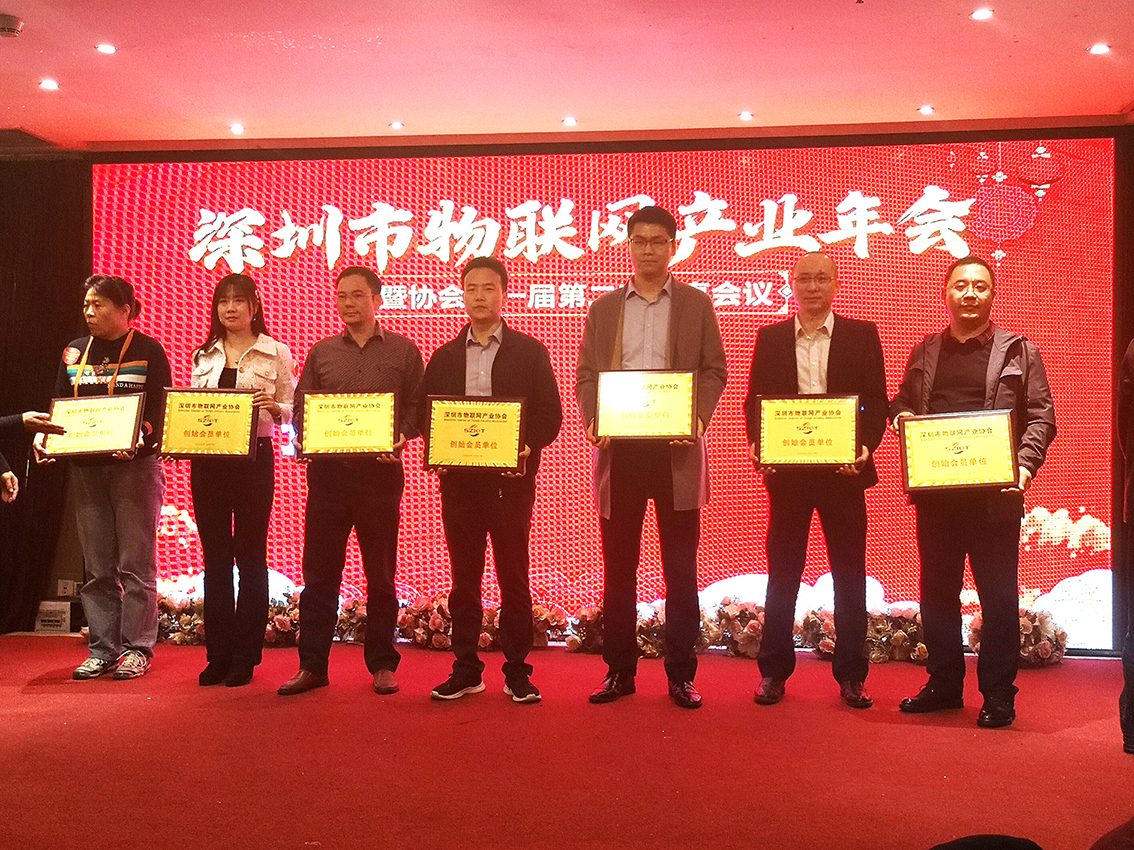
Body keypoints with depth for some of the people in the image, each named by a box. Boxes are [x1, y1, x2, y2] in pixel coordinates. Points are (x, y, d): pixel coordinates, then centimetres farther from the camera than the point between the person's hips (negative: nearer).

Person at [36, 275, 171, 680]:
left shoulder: (148, 350, 0)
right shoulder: (74, 352, 15)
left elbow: (159, 409, -6)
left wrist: (140, 438, -25)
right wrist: (44, 437, -6)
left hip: (136, 466, -5)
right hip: (86, 468, 5)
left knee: (135, 563, -2)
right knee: (97, 567, 6)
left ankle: (136, 649, 5)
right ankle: (102, 650, 13)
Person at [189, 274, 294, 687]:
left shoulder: (276, 353, 2)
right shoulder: (204, 355, 13)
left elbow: (289, 412, 1)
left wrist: (273, 406, -20)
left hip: (254, 459, -3)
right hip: (207, 459, 4)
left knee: (250, 555, 1)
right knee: (215, 557, 6)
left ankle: (245, 657, 10)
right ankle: (218, 655, 14)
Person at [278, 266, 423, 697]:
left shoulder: (403, 351, 7)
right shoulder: (321, 353, 13)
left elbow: (417, 408, 3)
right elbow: (300, 406, 13)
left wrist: (401, 437, -15)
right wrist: (305, 438, -6)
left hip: (380, 471, -2)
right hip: (328, 470, 2)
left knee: (381, 572, 5)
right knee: (319, 571, 2)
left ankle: (382, 664, 14)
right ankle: (311, 665, 10)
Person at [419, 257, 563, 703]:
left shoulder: (530, 352, 5)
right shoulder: (444, 357, 13)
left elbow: (550, 414, 0)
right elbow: (426, 414, 11)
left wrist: (528, 447, -17)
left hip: (510, 477, -3)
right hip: (458, 478, 3)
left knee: (513, 575, 2)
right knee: (464, 577, 7)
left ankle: (517, 672, 11)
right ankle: (465, 670, 16)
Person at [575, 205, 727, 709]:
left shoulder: (696, 304, 9)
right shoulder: (604, 308, 14)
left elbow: (714, 371, 5)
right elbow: (585, 375, 10)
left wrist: (698, 420, -12)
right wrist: (592, 421, -9)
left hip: (675, 447, -1)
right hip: (618, 447, 2)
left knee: (680, 566, 1)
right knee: (618, 566, 6)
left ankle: (681, 674, 9)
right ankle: (619, 671, 15)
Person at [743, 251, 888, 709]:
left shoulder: (862, 334, 5)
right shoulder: (770, 338, 9)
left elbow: (877, 402, 2)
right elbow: (754, 400, 7)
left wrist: (865, 447, -15)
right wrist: (757, 445, -10)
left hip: (842, 468, -1)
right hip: (787, 468, 1)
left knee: (849, 574, 4)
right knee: (782, 572, 7)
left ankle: (851, 675, 15)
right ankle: (773, 671, 17)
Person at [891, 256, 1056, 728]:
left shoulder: (1020, 352, 4)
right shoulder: (924, 353, 13)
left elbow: (1041, 418, -1)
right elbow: (901, 405, 19)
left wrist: (1025, 466, -17)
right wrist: (901, 415, -5)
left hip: (994, 492, -3)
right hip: (935, 492, 4)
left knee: (998, 596, 1)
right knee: (937, 591, 10)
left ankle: (998, 695, 12)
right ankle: (944, 685, 23)